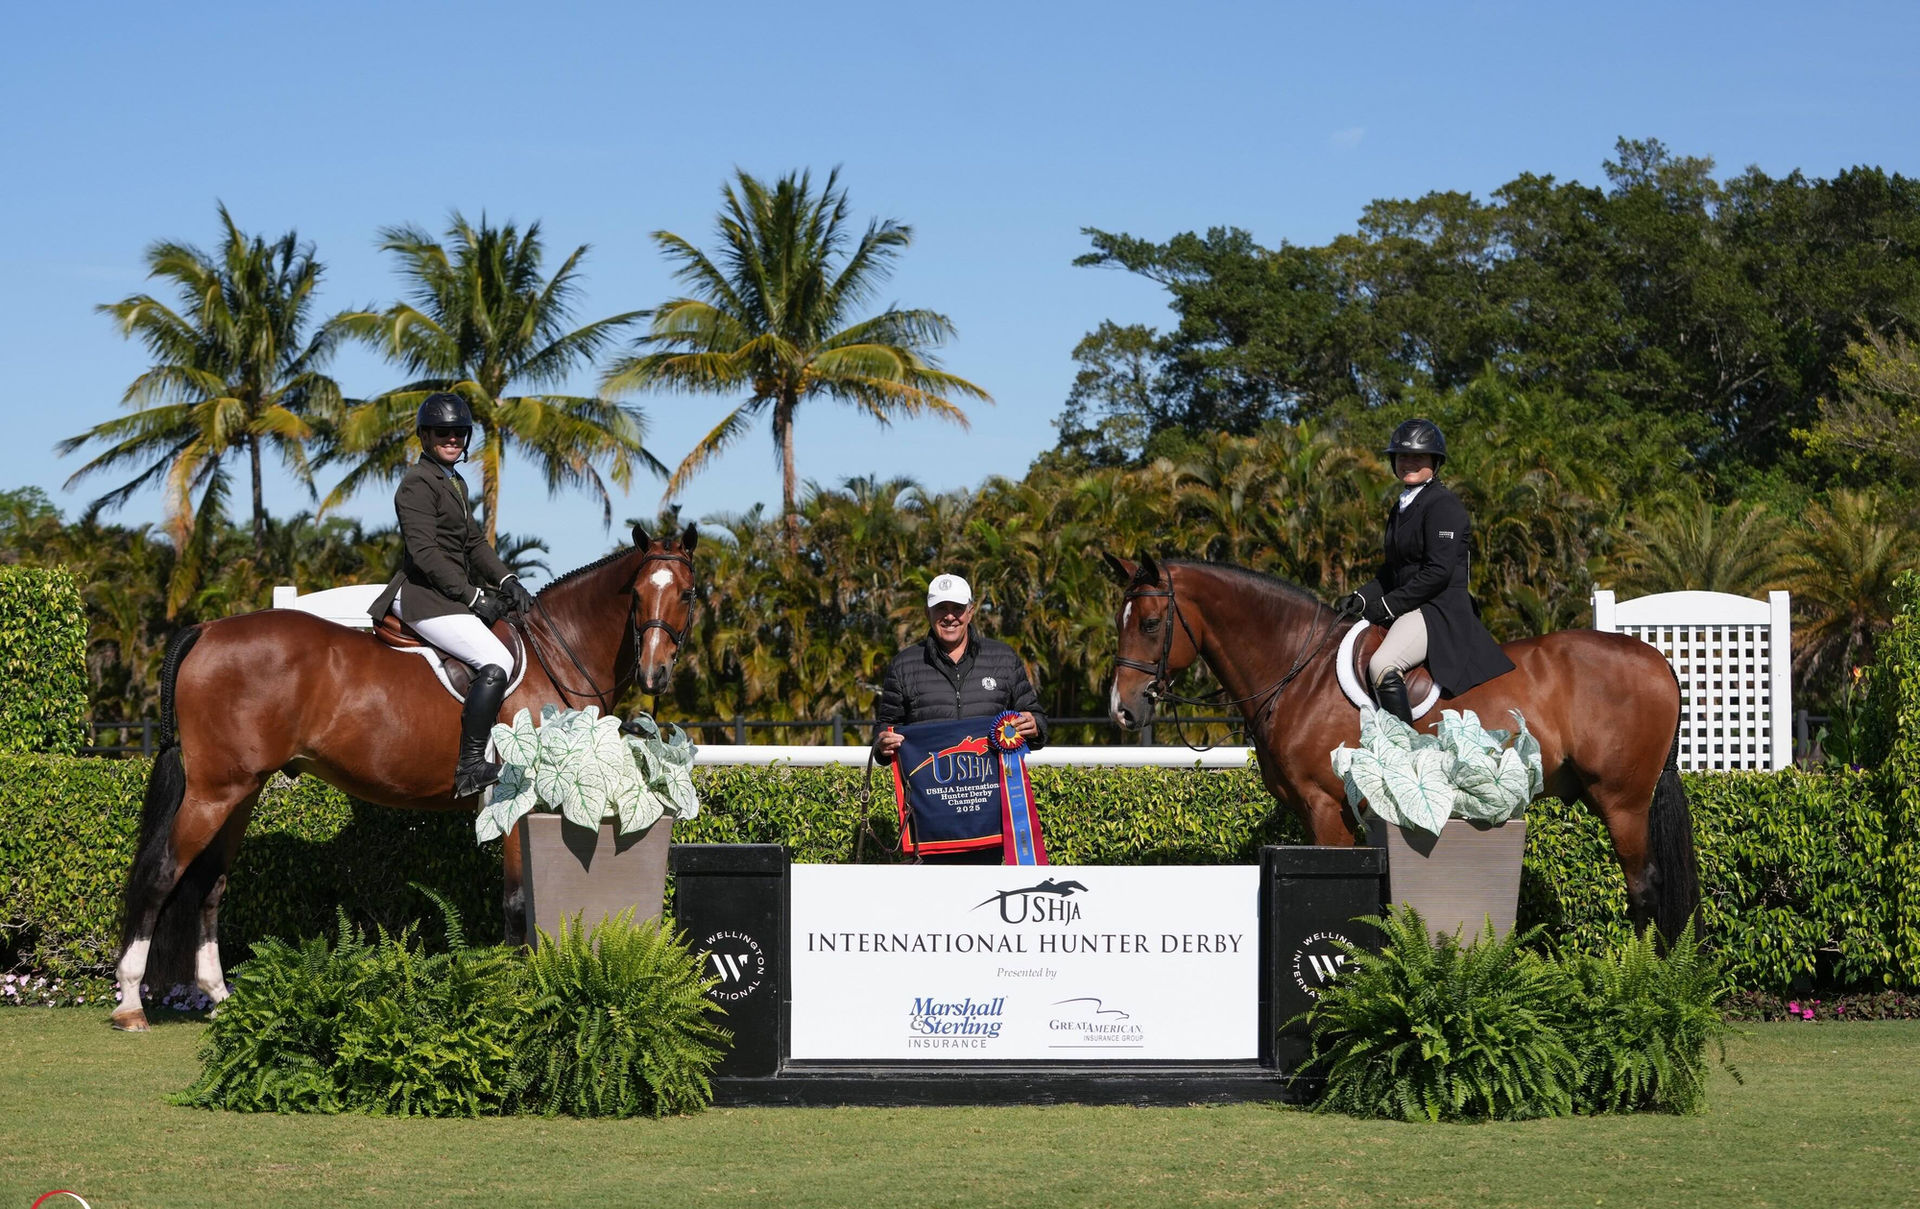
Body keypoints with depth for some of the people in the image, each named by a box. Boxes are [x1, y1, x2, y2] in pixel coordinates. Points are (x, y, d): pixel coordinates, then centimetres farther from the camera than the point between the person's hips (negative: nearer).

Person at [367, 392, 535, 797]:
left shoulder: (455, 483, 21)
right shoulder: (418, 484, -11)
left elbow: (475, 543, 20)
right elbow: (426, 554, -18)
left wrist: (506, 581, 3)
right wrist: (474, 597, -18)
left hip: (452, 594, 11)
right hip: (423, 596, -11)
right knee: (496, 662, -25)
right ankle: (470, 768, -28)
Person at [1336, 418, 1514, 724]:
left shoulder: (1443, 505, -11)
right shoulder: (1401, 507, 19)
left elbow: (1438, 571, -19)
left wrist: (1389, 605, -16)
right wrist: (1361, 598, 4)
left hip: (1441, 611, -11)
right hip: (1409, 612, 11)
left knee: (1383, 666, -33)